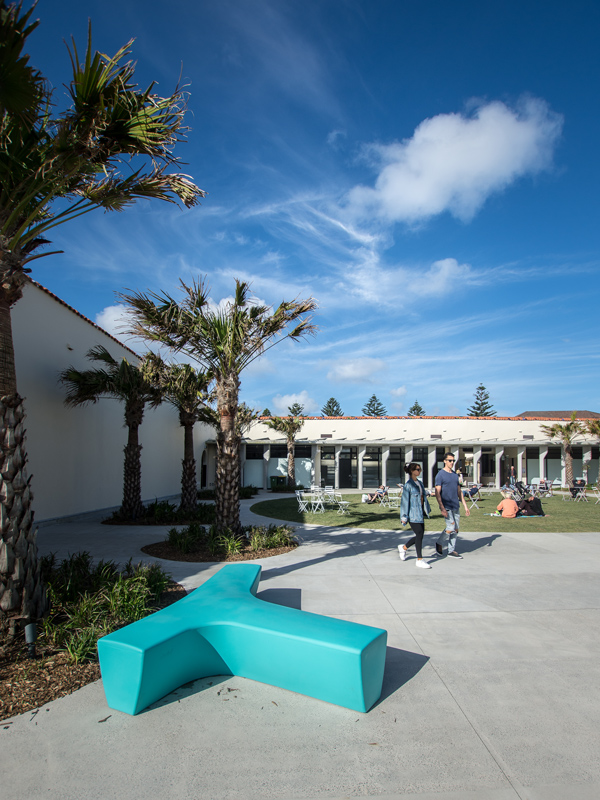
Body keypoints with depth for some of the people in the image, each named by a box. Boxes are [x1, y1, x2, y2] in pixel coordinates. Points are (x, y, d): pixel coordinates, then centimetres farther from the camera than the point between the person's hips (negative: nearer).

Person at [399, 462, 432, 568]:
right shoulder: (408, 485, -13)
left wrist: (427, 509, 21)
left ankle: (403, 548, 32)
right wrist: (404, 517, -14)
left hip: (420, 512, 8)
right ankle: (419, 560, 6)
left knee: (420, 535, 11)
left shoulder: (419, 483, 12)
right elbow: (405, 501, -13)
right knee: (419, 535, -6)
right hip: (413, 514, -8)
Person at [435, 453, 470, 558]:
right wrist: (442, 508, -19)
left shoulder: (455, 475, 14)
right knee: (451, 528, -11)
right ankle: (439, 543, 12)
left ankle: (451, 551, 16)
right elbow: (437, 493, -12)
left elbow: (459, 492, 19)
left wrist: (465, 506, 15)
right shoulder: (440, 474, -7)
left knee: (456, 530, 6)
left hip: (456, 506, 7)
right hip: (447, 507, -7)